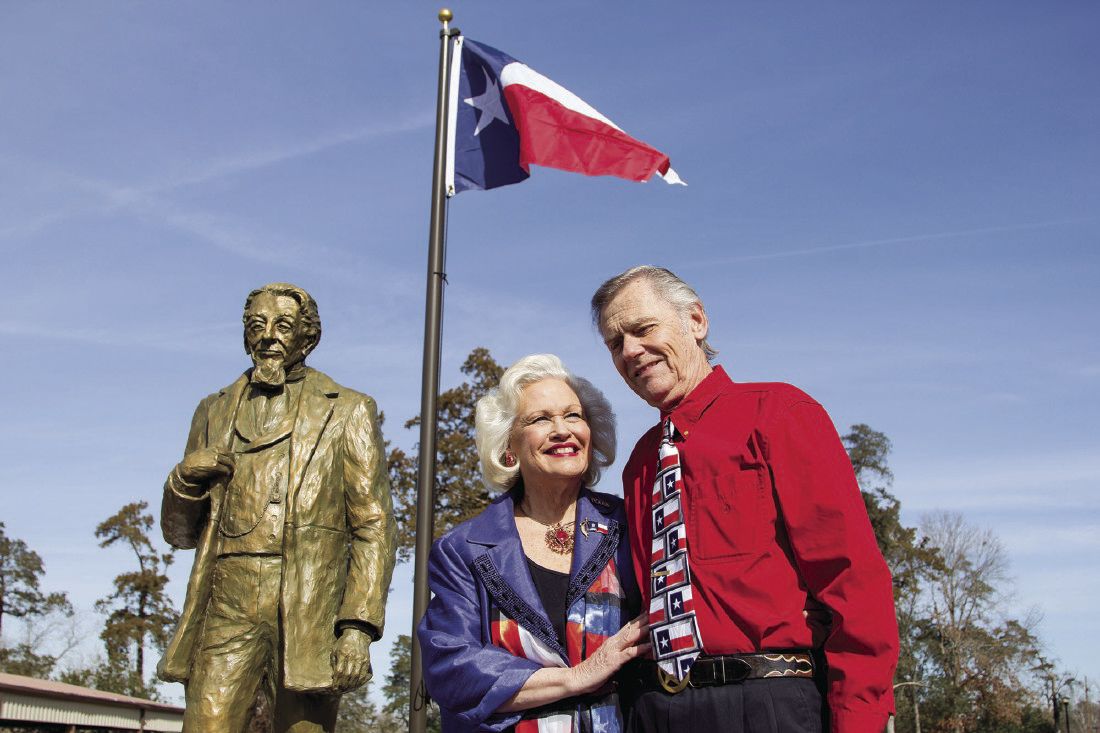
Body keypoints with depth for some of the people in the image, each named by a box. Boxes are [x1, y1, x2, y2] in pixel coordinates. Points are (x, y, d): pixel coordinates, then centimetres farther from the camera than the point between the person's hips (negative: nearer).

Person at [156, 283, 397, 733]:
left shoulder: (346, 412, 10)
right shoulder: (216, 411, 20)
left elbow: (373, 529, 1)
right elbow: (180, 534, 23)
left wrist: (358, 626, -11)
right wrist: (186, 479, 1)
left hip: (308, 611, -2)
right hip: (226, 610, 3)